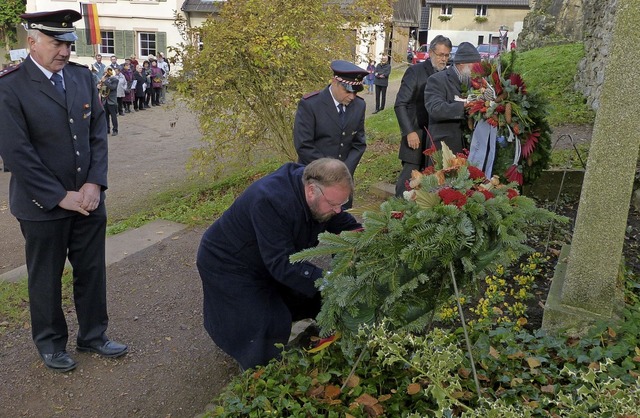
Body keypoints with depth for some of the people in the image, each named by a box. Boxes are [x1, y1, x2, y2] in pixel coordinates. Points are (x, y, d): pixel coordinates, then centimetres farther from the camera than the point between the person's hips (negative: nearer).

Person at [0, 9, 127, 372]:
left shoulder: (83, 77, 3)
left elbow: (99, 133, 3)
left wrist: (95, 183, -8)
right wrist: (60, 197, -15)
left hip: (88, 197, 4)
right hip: (43, 205, -4)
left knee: (92, 271, 14)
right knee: (46, 278, 13)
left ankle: (93, 335, 33)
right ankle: (51, 343, 33)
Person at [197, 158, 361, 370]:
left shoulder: (322, 190, -16)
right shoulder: (270, 201, -40)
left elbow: (347, 225, -3)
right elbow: (282, 264, -40)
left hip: (271, 261, 8)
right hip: (229, 265, -8)